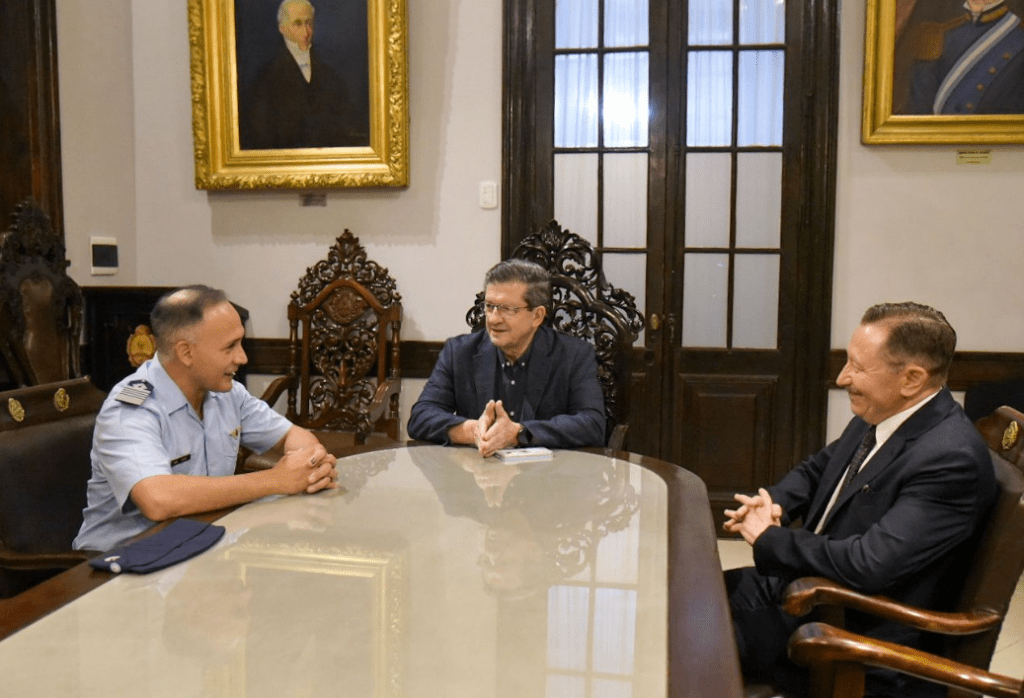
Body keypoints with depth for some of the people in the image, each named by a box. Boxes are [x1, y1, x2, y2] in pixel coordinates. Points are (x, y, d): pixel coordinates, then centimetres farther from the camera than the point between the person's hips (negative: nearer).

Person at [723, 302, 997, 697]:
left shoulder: (950, 458, -27)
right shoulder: (878, 416, 1)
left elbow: (868, 564, -33)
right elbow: (818, 468, 18)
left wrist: (769, 538, -19)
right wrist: (773, 504, -3)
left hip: (860, 637, -8)